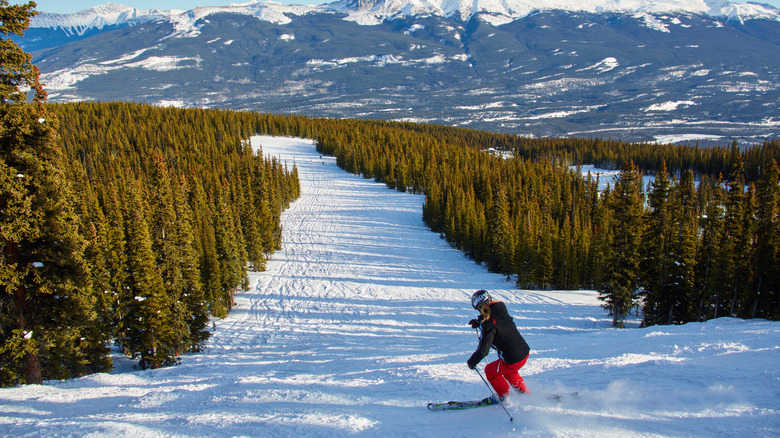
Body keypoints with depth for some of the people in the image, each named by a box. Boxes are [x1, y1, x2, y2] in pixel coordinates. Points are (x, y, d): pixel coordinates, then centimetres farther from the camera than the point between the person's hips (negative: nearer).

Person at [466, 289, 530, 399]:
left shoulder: (488, 325, -22)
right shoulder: (501, 310, -1)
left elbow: (483, 350, -21)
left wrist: (472, 362, -5)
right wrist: (479, 322, 27)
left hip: (513, 360, -7)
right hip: (525, 352, 7)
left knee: (490, 371, 18)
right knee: (508, 372, 34)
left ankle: (505, 397, 29)